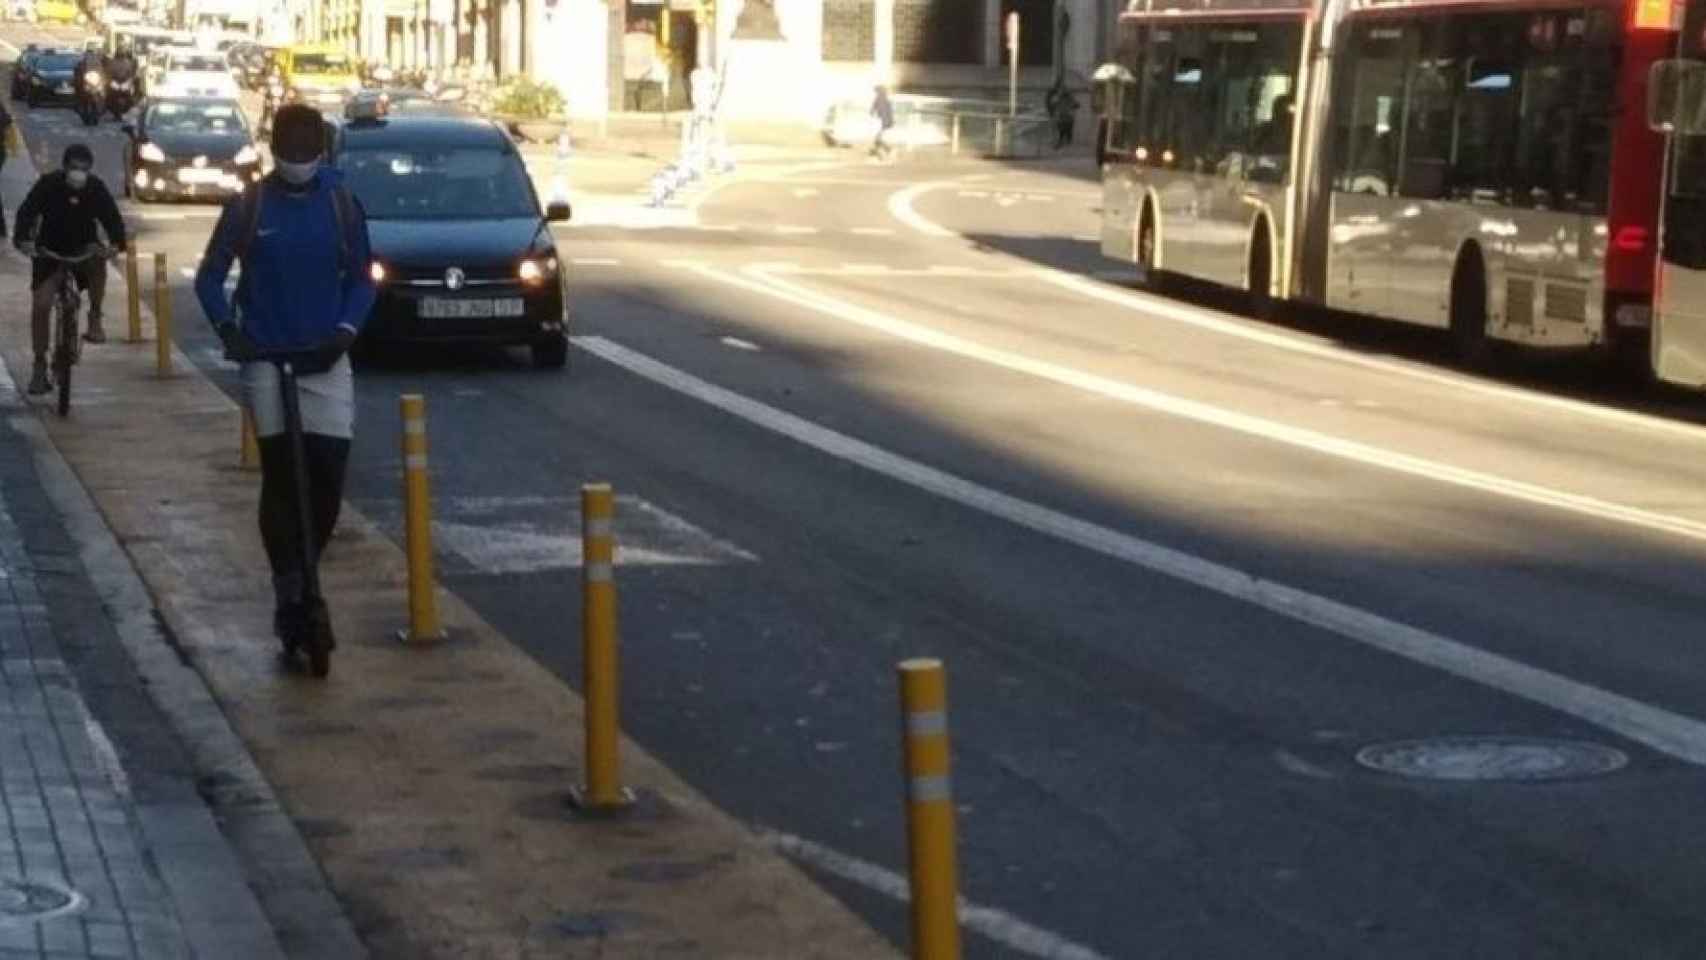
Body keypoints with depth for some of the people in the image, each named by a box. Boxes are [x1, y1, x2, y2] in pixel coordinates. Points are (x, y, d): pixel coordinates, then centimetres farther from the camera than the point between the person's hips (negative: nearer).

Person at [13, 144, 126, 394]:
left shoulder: (96, 188, -12)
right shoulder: (48, 184, -17)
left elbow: (112, 217, -15)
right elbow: (27, 212, -22)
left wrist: (116, 243, -35)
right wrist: (23, 239, -40)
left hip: (83, 249, 1)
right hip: (50, 251, -1)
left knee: (98, 262, -35)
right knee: (41, 305, -9)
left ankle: (95, 319, -17)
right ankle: (39, 366, 3)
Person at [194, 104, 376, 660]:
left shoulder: (341, 205, 2)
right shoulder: (249, 207, -1)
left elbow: (361, 279, 8)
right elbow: (210, 276, 4)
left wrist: (346, 331, -9)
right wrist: (226, 328, -11)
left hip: (325, 359, 1)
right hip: (265, 358, -1)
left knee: (328, 475, -5)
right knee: (280, 477, -4)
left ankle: (305, 578, 15)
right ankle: (289, 595, 4)